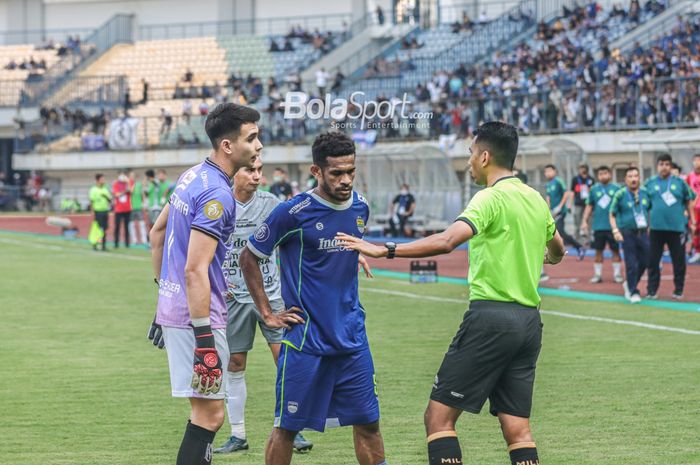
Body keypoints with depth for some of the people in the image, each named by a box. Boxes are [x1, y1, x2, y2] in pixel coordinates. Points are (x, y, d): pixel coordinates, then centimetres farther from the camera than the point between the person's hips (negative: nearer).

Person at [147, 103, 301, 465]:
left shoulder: (192, 177, 11)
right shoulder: (216, 194, -19)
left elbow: (157, 232, 22)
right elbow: (195, 270, -24)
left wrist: (163, 289, 28)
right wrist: (204, 339, -25)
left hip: (172, 306, 10)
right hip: (197, 314, -10)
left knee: (206, 411, 16)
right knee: (210, 414, -6)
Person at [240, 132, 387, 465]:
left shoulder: (361, 208, 4)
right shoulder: (293, 213, -13)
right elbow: (249, 258, -1)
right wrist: (268, 313, -3)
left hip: (352, 336, 5)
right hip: (305, 338, -5)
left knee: (368, 423, 5)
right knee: (287, 427, 2)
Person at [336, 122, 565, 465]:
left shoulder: (491, 198, -10)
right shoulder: (535, 198, 14)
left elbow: (446, 241, -26)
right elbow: (557, 250, 33)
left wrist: (384, 250, -25)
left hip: (491, 315, -8)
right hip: (529, 320, 8)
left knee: (439, 417, -2)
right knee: (517, 431, 7)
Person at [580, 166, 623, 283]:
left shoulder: (616, 189, 0)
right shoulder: (594, 189, 5)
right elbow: (589, 206, 10)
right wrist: (585, 221, 4)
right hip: (598, 226, 2)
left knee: (615, 250, 4)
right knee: (598, 251, 7)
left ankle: (617, 274, 13)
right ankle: (597, 274, 14)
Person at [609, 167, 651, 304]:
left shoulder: (645, 193, 5)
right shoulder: (620, 195, -4)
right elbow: (612, 215, 1)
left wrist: (650, 227, 6)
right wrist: (615, 231, -10)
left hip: (643, 232, 4)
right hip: (627, 233, -4)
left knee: (644, 262, 7)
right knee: (631, 264, -6)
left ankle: (629, 284, 29)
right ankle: (633, 292, 4)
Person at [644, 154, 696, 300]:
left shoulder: (679, 183, 4)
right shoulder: (650, 184, 6)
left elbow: (689, 202, 10)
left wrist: (692, 221, 6)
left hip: (676, 228, -1)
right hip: (656, 228, 1)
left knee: (679, 260, 4)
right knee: (653, 260, 3)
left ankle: (678, 290, 14)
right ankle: (652, 290, 11)